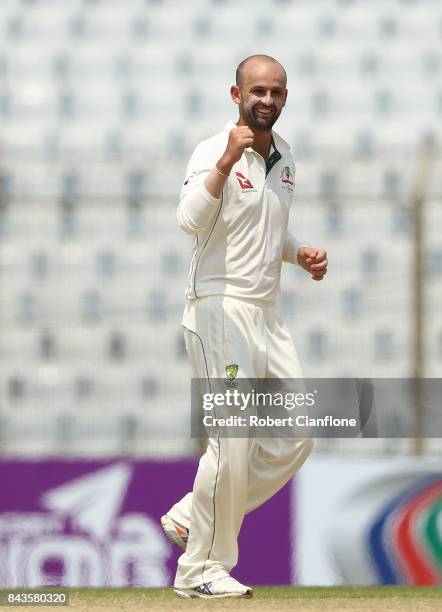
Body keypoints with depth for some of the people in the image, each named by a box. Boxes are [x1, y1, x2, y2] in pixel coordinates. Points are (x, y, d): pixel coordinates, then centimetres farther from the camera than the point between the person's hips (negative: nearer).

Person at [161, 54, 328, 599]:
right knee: (232, 443, -10)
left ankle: (191, 517, 17)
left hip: (266, 315, 8)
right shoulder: (214, 151, -12)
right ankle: (201, 569, 0)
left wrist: (300, 253, 9)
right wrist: (228, 160, -37)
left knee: (294, 437, 7)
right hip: (219, 310, -8)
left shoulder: (284, 157, 13)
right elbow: (191, 221, -29)